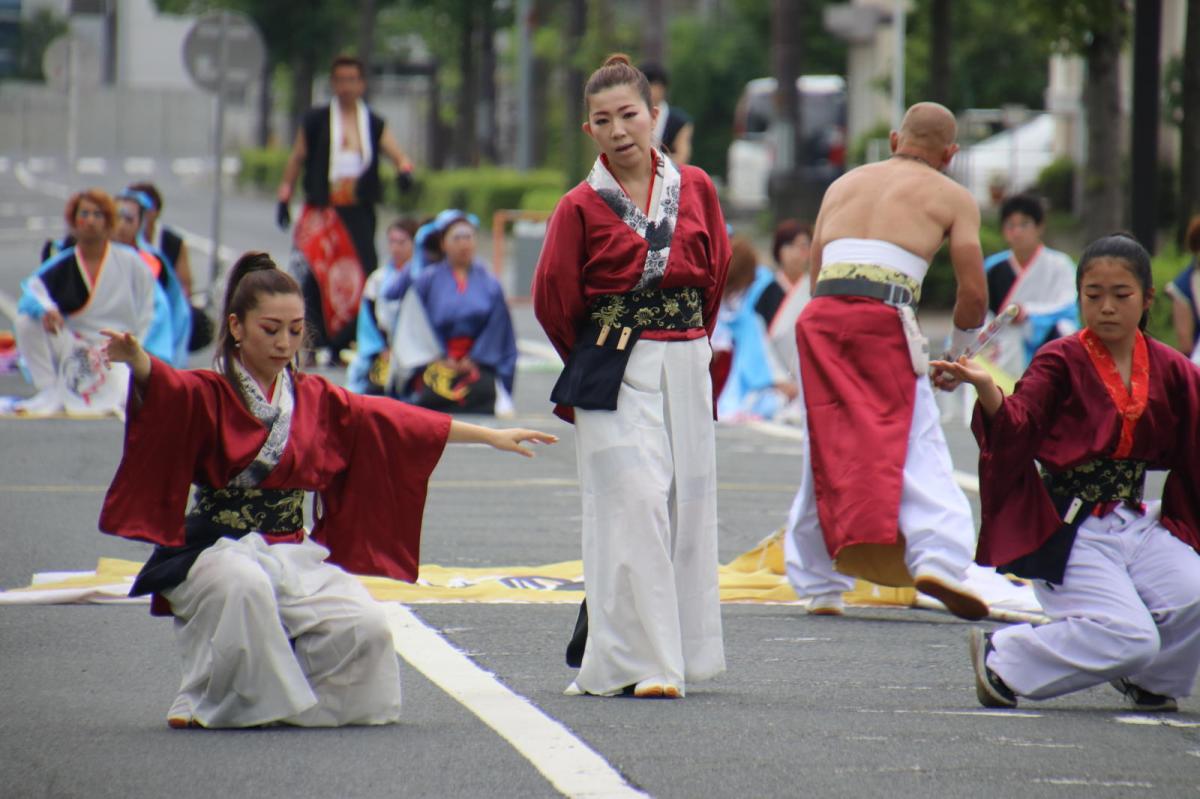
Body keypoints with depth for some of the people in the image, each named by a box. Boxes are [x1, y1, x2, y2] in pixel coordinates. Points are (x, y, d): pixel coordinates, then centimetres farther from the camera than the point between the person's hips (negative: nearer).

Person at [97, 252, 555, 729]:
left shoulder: (316, 400, 13)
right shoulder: (209, 395, -3)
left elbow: (395, 422, 15)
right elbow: (168, 390, -25)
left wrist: (490, 436, 15)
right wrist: (136, 359, -51)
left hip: (294, 559, 5)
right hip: (218, 552, -5)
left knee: (367, 628, -19)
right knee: (244, 583, -39)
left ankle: (279, 698, 7)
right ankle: (210, 702, -16)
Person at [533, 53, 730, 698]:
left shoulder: (695, 189, 5)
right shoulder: (581, 208, -6)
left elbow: (716, 272, 16)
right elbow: (554, 301, 1)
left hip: (687, 369, 4)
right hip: (615, 375, -4)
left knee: (687, 505, 5)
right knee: (634, 503, -12)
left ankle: (682, 654, 15)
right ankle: (640, 662, -12)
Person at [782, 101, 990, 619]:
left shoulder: (844, 184, 28)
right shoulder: (952, 197, 15)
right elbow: (974, 292, 10)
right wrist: (957, 359, 24)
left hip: (819, 318, 4)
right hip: (884, 319, -4)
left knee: (826, 453, 11)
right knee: (917, 446, -5)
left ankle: (820, 585, 13)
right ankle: (937, 559, -25)